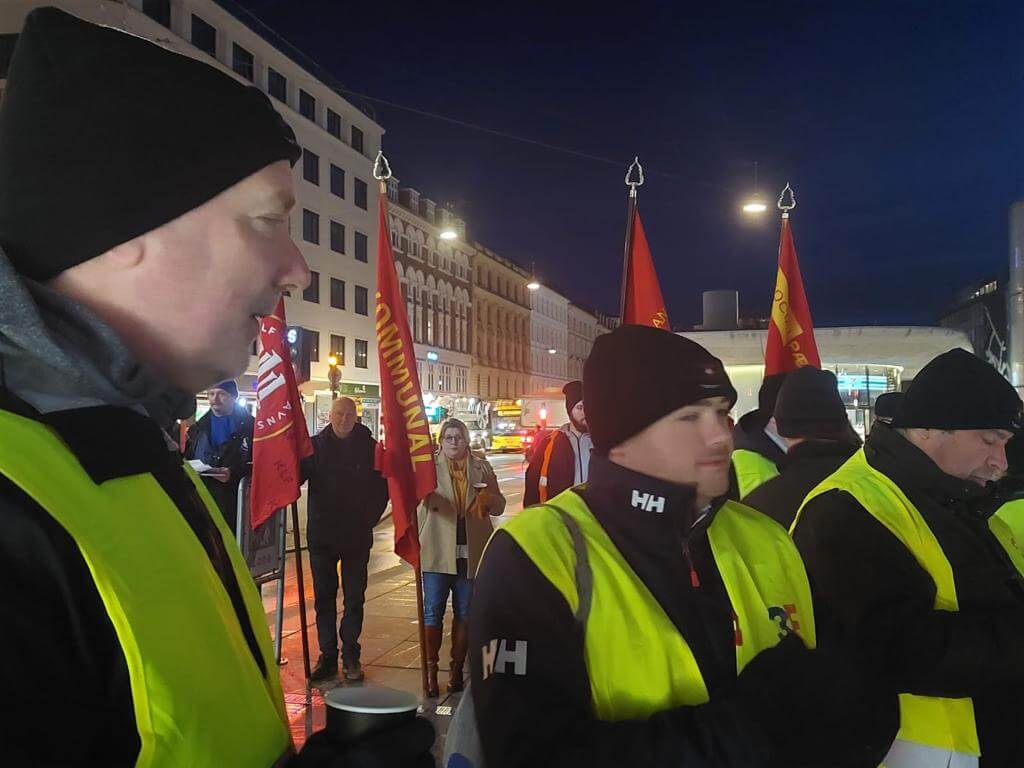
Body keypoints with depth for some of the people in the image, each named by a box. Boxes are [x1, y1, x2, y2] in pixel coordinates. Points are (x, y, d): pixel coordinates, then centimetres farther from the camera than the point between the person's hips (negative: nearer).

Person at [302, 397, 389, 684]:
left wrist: (368, 520, -2)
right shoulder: (315, 445, -1)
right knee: (323, 598, 8)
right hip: (321, 536, 1)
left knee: (354, 598, 6)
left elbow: (382, 488, 3)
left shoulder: (369, 447, -2)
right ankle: (327, 655, 19)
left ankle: (350, 656, 16)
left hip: (357, 537, -1)